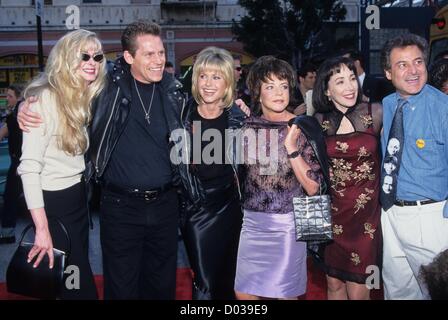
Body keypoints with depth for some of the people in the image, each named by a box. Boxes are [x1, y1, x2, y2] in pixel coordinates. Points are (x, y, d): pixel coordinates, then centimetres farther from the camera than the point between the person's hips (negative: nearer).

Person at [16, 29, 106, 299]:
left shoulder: (89, 95, 7)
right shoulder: (45, 98, -17)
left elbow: (84, 153, 9)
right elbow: (29, 165, -22)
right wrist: (42, 229, -25)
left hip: (79, 194, 7)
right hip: (53, 200, -7)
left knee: (79, 271, 20)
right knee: (77, 279, 6)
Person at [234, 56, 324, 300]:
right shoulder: (249, 127, 2)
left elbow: (313, 188, -12)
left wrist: (291, 147, -21)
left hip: (286, 223, -3)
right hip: (252, 222, 4)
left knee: (284, 293, 8)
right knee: (243, 292, 10)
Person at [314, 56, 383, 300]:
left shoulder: (376, 113, -5)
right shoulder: (319, 122, 0)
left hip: (366, 213, -2)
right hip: (332, 213, 2)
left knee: (357, 292, 2)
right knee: (334, 284, 14)